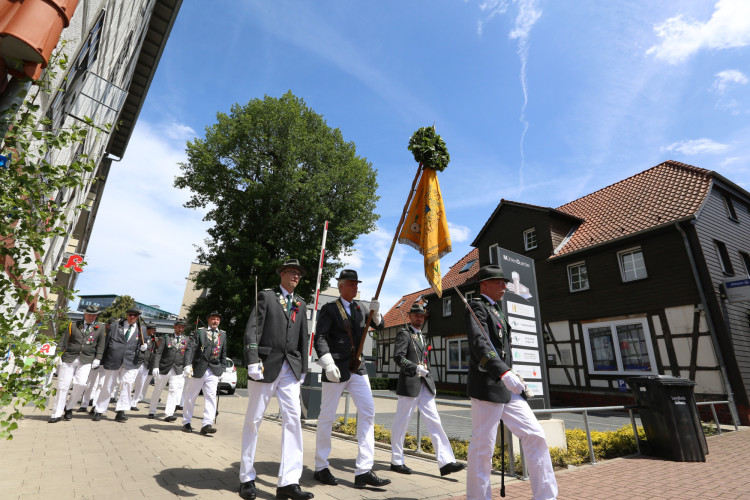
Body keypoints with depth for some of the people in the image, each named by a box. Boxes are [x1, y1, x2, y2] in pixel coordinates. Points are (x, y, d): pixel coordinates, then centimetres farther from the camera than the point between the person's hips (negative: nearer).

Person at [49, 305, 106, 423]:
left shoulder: (100, 329, 10)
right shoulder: (73, 325, 12)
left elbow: (101, 345, 9)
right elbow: (63, 341, 10)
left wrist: (97, 359, -1)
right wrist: (59, 356, 2)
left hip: (86, 360, 0)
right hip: (69, 358, 1)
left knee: (81, 383, -12)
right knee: (63, 385, 0)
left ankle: (69, 407, 13)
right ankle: (57, 414, 12)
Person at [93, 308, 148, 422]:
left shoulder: (142, 330, 9)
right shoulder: (115, 325, 6)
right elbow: (106, 343, 7)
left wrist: (143, 347, -11)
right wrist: (103, 361, 4)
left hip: (130, 363, 0)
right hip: (113, 361, 0)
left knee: (127, 384, -12)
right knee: (107, 386, 10)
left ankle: (120, 412, -4)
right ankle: (99, 411, 27)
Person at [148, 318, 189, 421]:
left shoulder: (187, 339, 7)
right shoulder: (166, 338, 2)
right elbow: (158, 353, -3)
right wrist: (155, 367, -13)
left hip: (178, 370, 0)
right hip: (163, 369, 0)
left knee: (174, 391, -8)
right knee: (157, 390, 13)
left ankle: (169, 414, -6)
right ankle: (152, 412, 31)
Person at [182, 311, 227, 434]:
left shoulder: (223, 334, 11)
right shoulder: (200, 332, 1)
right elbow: (190, 349, -8)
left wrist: (222, 368, 7)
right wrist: (187, 365, -20)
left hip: (214, 371, 2)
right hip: (198, 370, -2)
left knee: (211, 397, -5)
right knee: (191, 397, 11)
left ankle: (207, 424, -4)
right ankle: (186, 422, 26)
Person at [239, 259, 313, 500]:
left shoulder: (301, 304, 14)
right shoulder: (266, 296, 1)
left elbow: (303, 338, 15)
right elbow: (252, 330, -7)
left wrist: (303, 368, 11)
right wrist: (252, 362, -16)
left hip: (290, 367, 4)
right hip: (266, 364, -3)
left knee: (293, 419, -3)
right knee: (253, 420, 8)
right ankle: (247, 478, 24)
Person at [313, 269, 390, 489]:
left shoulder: (360, 309, 12)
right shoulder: (329, 309, -5)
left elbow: (379, 325, 10)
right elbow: (320, 338, -12)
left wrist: (375, 312, -10)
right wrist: (328, 363, -24)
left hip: (357, 369, 6)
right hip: (336, 370, -5)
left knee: (368, 411, -2)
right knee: (327, 416, 6)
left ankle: (364, 471, 5)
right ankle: (321, 468, 24)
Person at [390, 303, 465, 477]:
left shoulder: (423, 337, 19)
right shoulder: (404, 334, -6)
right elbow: (398, 357, -16)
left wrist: (431, 383, 18)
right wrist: (417, 368, -23)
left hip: (425, 385, 8)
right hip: (409, 384, -7)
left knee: (434, 421, 3)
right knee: (401, 422, 5)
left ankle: (446, 462, 4)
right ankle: (396, 461, 19)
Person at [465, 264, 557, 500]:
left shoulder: (497, 311, 20)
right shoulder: (477, 307, -10)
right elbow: (479, 344, -25)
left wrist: (508, 376, 19)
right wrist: (503, 373, -36)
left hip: (507, 387, 9)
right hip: (487, 387, -9)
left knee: (535, 436, 6)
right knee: (482, 446, 1)